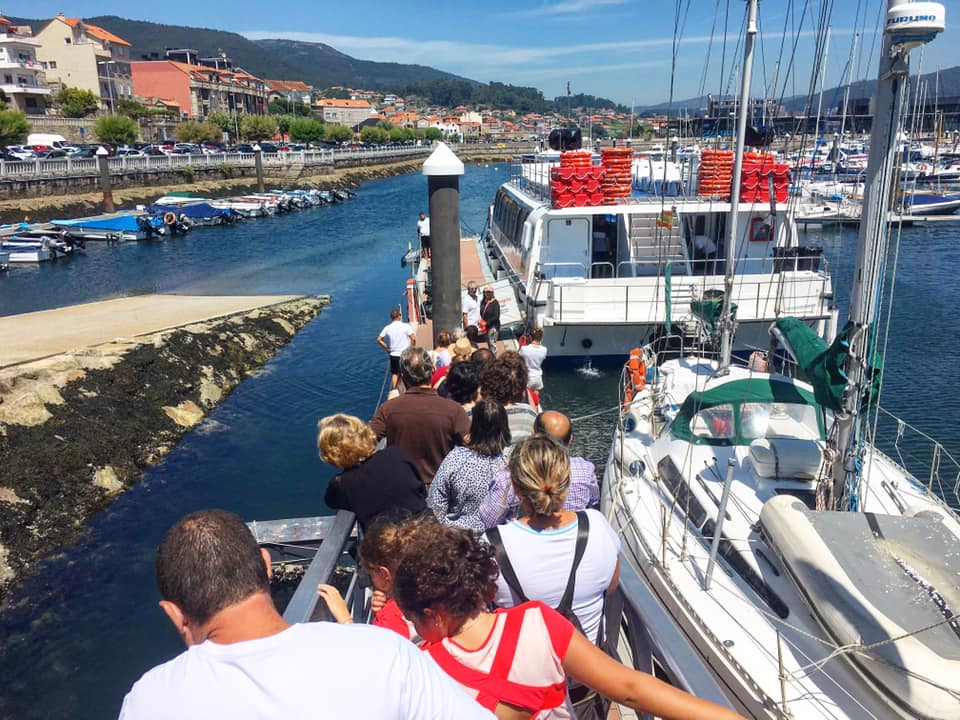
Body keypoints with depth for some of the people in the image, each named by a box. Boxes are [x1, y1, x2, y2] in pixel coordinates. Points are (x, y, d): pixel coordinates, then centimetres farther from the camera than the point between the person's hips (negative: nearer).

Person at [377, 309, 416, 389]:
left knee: (394, 374, 11)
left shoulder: (387, 328, -1)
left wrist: (387, 348, 8)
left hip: (394, 355, 3)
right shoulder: (405, 326, -10)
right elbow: (413, 339, -16)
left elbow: (379, 340, 1)